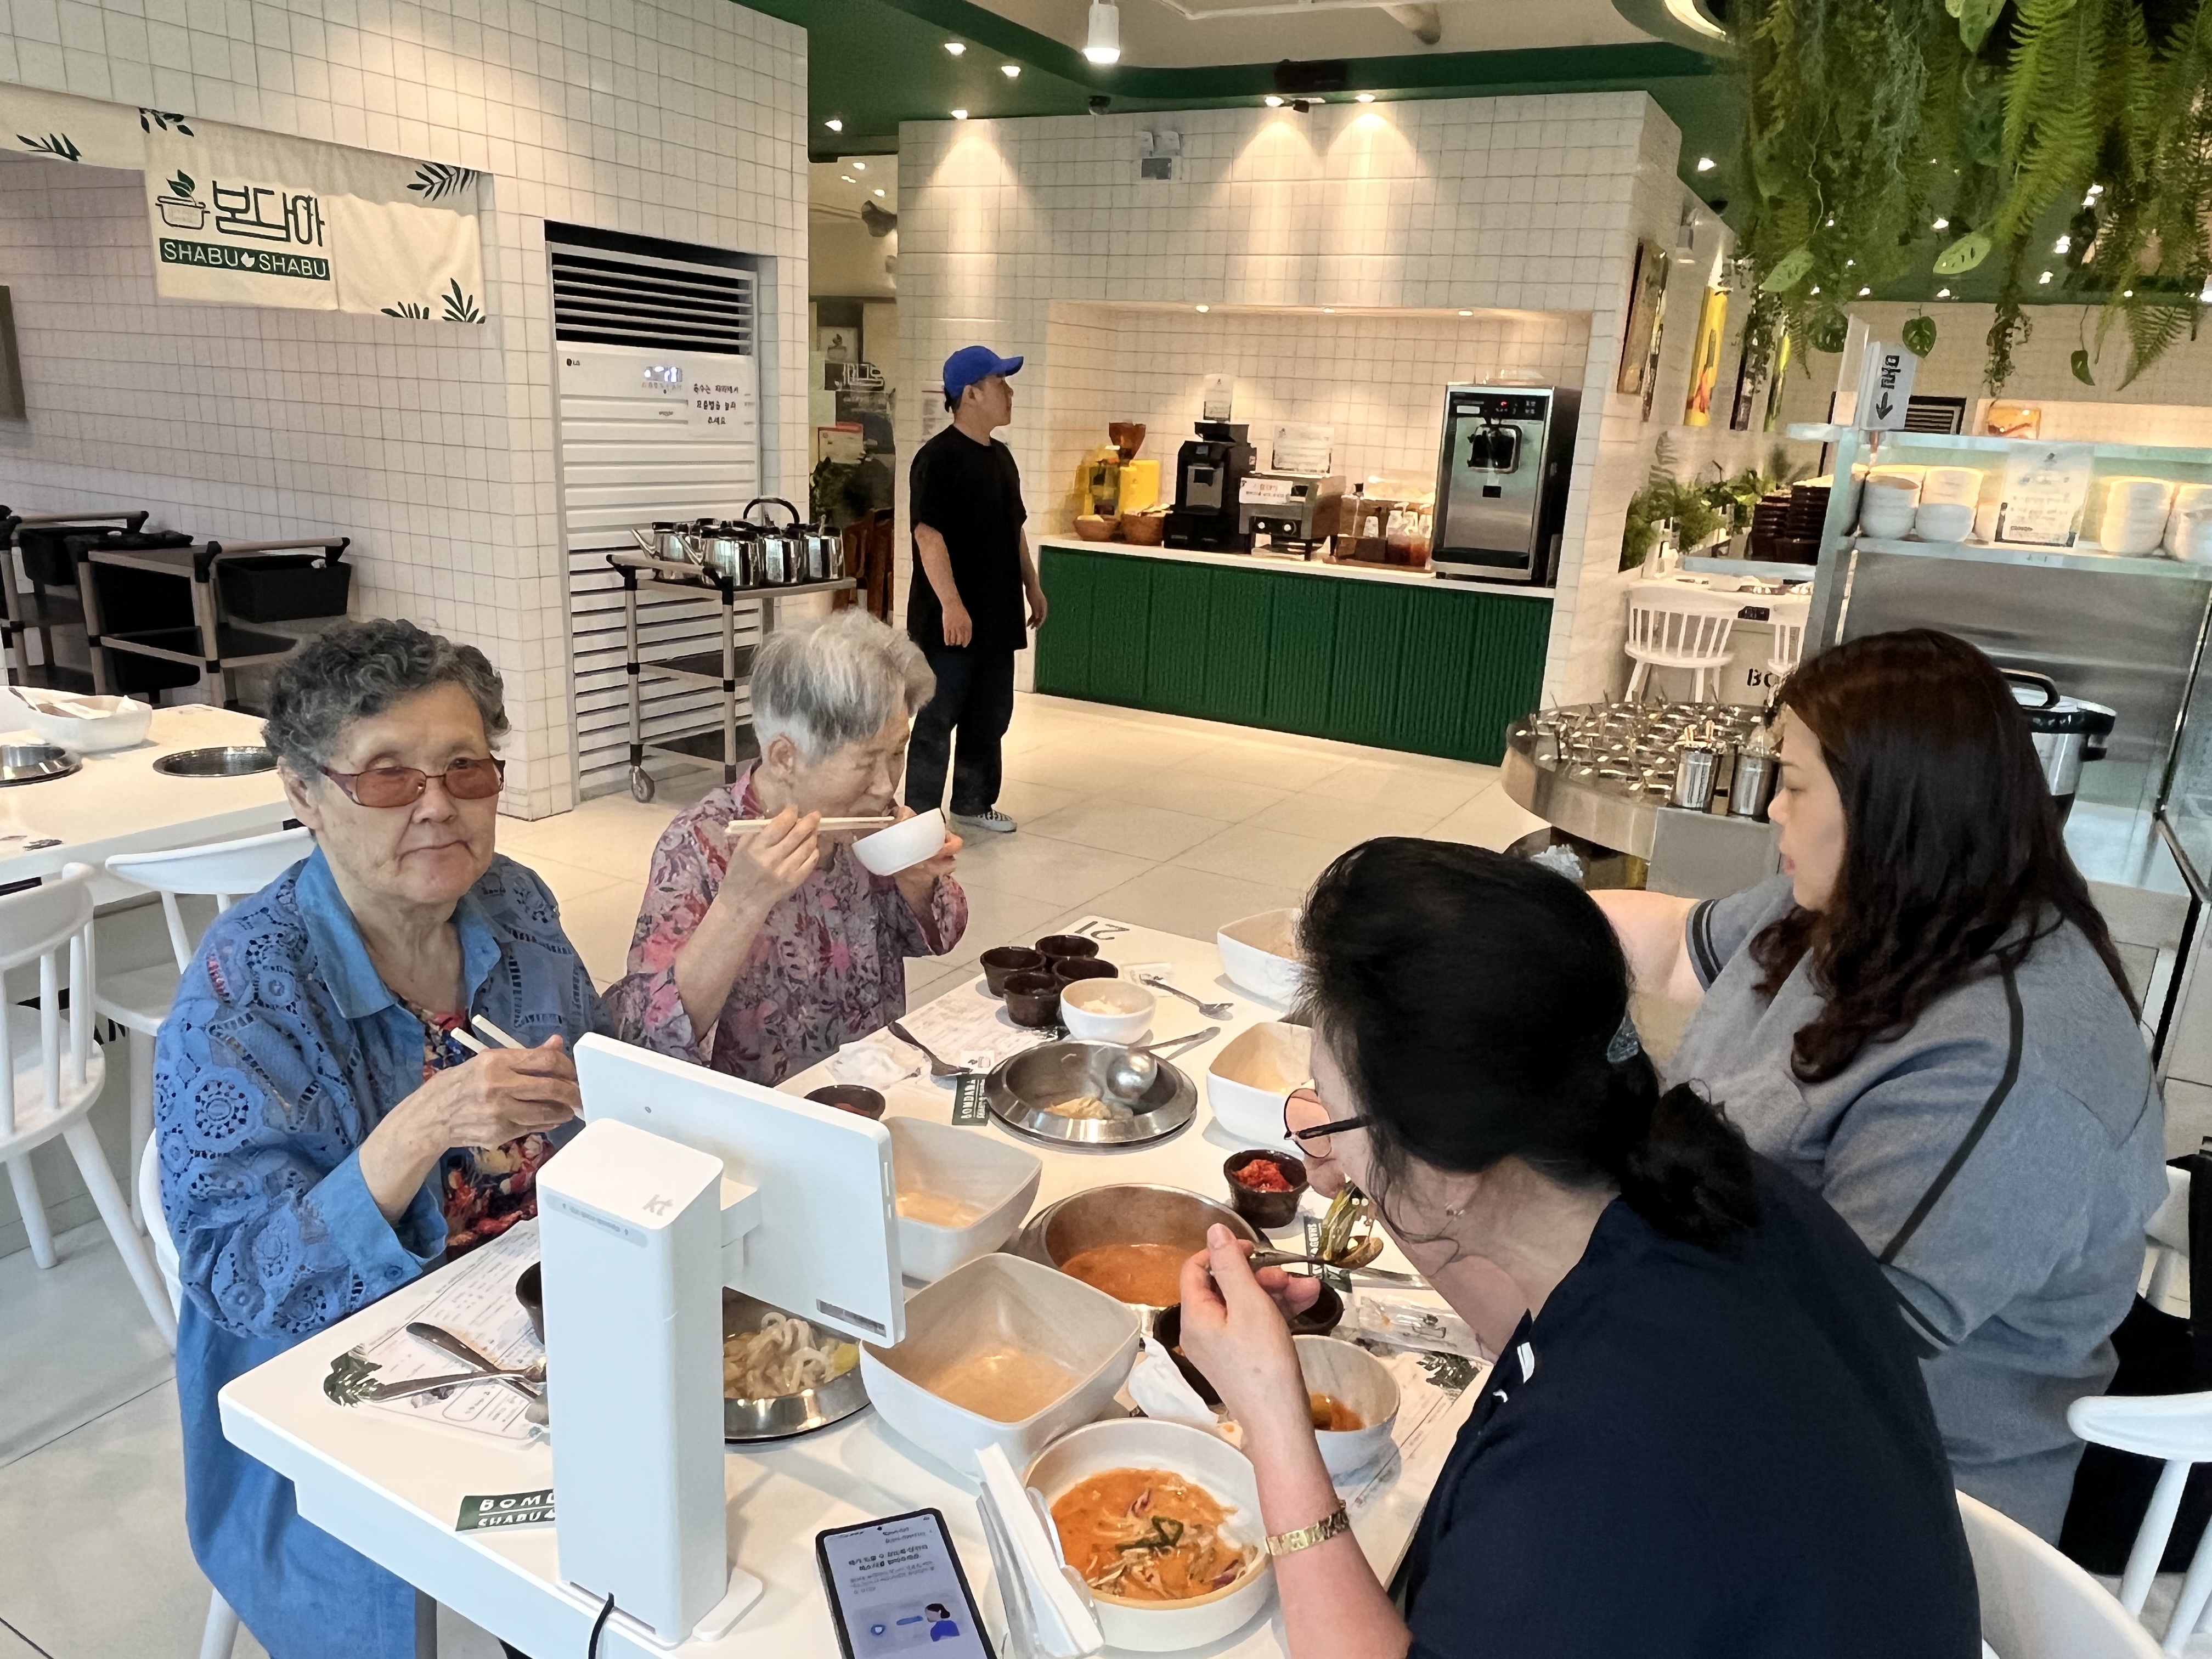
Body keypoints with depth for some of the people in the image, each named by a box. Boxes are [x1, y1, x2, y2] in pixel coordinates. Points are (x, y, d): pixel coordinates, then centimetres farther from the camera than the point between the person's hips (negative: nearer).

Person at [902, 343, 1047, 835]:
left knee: (990, 717, 14)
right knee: (938, 719, -2)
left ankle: (974, 803, 27)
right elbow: (928, 535, -20)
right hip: (951, 619, -8)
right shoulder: (938, 458, -14)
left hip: (997, 615, 9)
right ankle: (920, 816, 7)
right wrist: (950, 603, -26)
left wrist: (1032, 586, 21)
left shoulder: (1001, 456, 13)